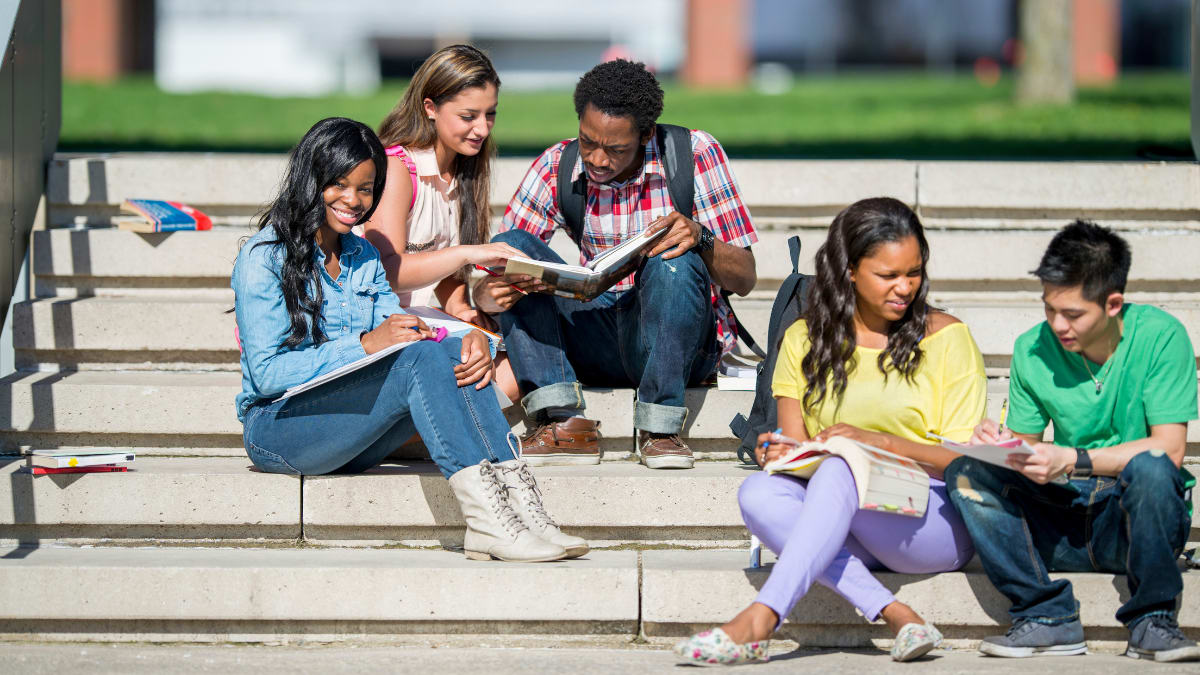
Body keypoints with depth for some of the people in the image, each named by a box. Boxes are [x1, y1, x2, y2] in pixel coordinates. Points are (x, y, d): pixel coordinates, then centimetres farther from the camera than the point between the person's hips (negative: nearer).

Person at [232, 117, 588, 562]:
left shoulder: (365, 258, 18)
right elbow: (267, 372, -14)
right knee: (417, 359, -29)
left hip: (351, 437, 7)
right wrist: (365, 345, -22)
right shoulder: (264, 257, -5)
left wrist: (471, 342, -15)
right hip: (276, 428, -7)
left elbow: (396, 337, 7)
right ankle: (485, 510, -42)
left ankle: (515, 494, -35)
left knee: (453, 354, -19)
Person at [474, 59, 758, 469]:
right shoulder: (557, 168, -2)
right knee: (510, 245, -17)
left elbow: (744, 279, -10)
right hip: (594, 341, 3)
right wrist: (489, 294, -29)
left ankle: (660, 430, -23)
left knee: (674, 261, -33)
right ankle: (562, 420, -27)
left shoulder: (694, 155, -9)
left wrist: (700, 237, -32)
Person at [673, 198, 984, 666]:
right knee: (758, 492, -27)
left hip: (937, 525, -4)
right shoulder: (805, 342, 13)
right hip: (846, 533, 4)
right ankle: (893, 615, -37)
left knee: (842, 468, -33)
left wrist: (879, 442, -16)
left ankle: (759, 621, -47)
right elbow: (796, 445, 11)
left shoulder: (945, 338, 4)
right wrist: (780, 452, -14)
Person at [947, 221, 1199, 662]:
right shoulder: (1033, 350, 2)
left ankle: (1151, 623, -18)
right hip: (1064, 520, 4)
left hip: (1135, 518, -4)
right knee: (965, 474, -18)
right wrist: (1000, 444, -14)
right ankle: (1049, 619, -19)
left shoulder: (1159, 336, -10)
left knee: (1149, 468, -37)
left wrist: (1071, 461, -25)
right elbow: (1026, 443, 11)